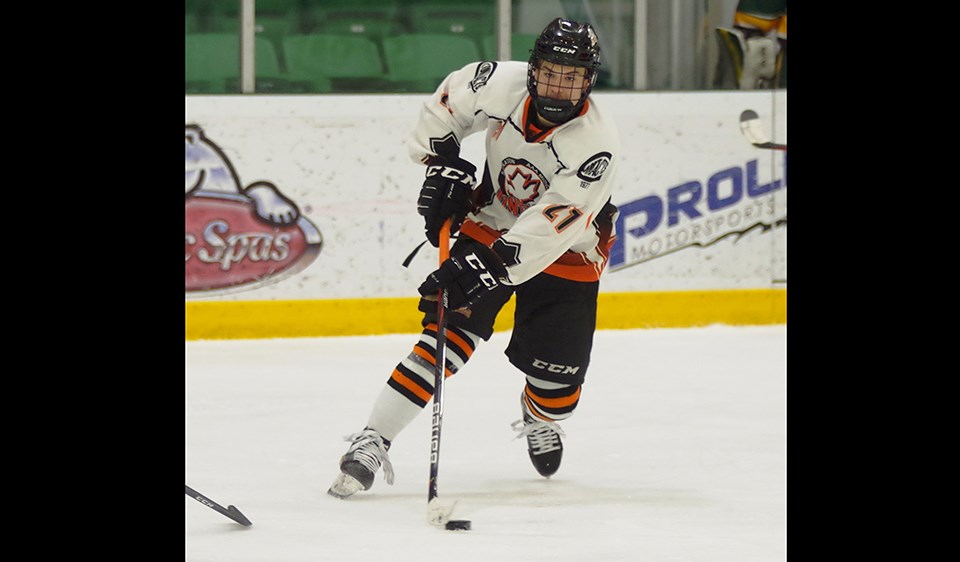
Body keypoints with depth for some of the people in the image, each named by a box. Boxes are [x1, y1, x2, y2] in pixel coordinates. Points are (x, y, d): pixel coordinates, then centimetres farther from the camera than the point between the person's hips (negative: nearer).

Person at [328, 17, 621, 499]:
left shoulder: (596, 142, -31)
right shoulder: (503, 84, -21)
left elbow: (551, 225, -37)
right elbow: (446, 106, 1)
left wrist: (492, 265, -43)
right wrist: (443, 165, -7)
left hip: (565, 254, -1)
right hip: (489, 226, 2)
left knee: (556, 372, -2)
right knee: (449, 333, -15)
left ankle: (540, 421, 36)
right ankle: (372, 442, -17)